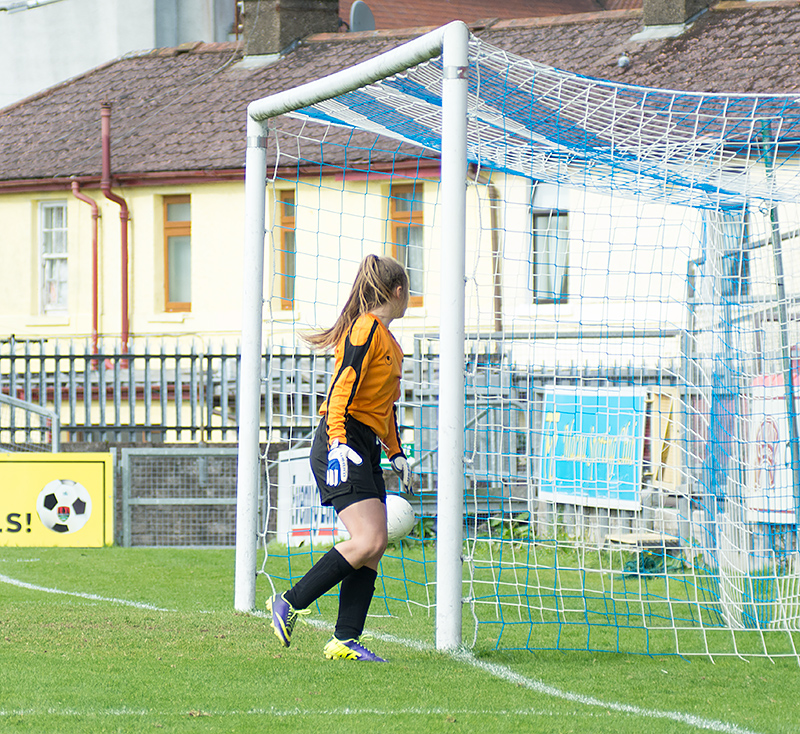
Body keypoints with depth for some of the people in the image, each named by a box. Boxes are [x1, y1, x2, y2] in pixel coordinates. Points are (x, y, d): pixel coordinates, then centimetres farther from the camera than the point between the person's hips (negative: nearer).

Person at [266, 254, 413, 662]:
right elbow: (342, 389, -18)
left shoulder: (387, 339, 21)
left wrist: (396, 454, 30)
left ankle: (345, 641, 0)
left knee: (372, 550, 1)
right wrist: (338, 441, -27)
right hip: (345, 445, -10)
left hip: (366, 451, 10)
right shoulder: (365, 330, -9)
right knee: (369, 541, -19)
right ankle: (289, 604, -10)